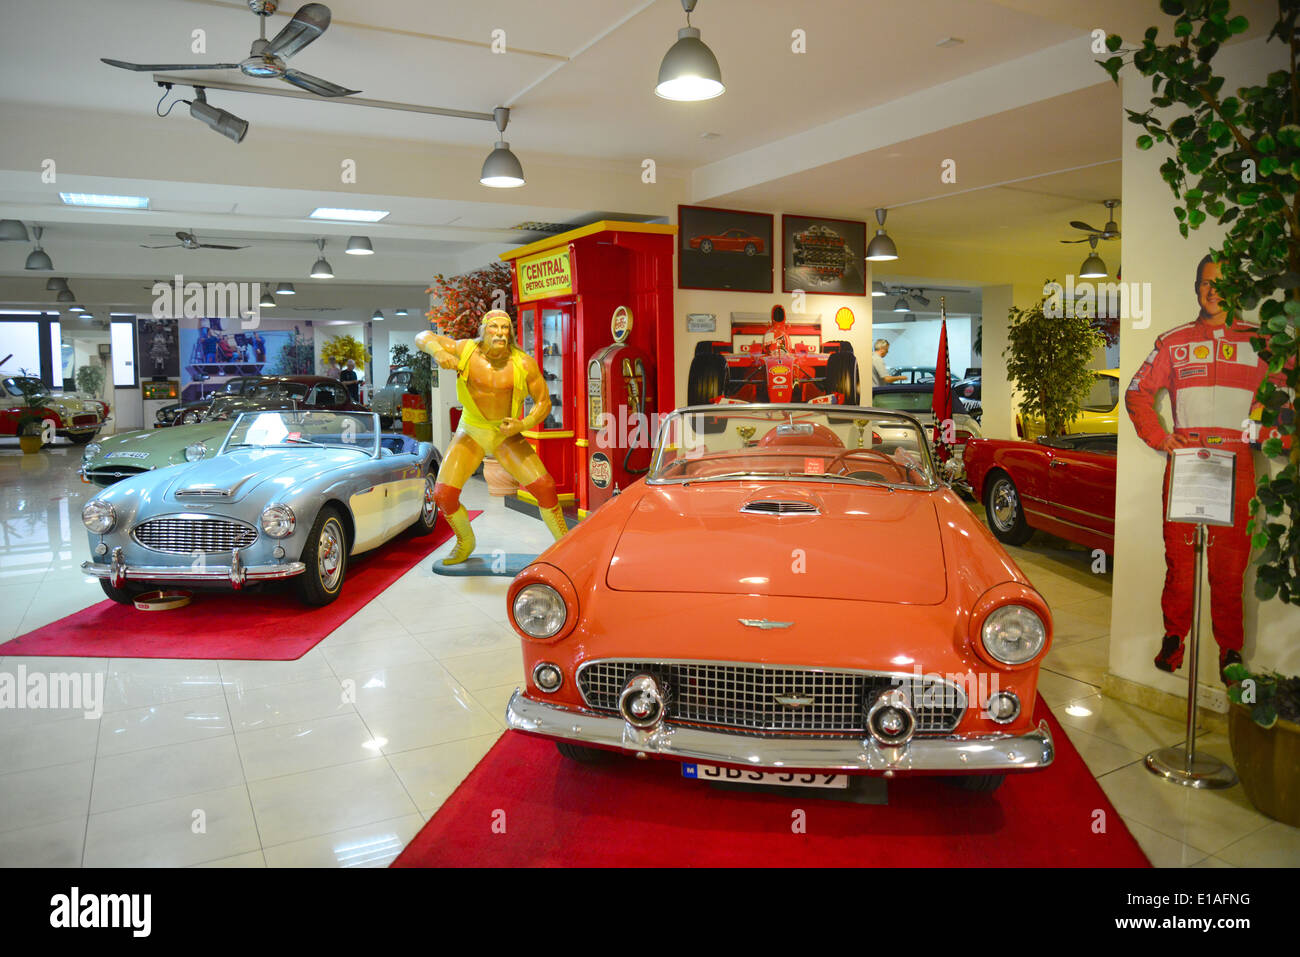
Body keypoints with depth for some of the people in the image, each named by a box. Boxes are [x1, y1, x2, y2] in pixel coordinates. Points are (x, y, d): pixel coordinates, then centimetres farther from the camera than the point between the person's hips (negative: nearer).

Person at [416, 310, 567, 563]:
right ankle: (466, 542, 21)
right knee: (443, 495, -9)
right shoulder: (465, 350, -14)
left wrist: (523, 425, -27)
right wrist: (438, 352, -30)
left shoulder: (524, 364, -16)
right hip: (471, 433, 1)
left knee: (544, 487, -16)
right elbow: (423, 338, -6)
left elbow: (544, 402, -8)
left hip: (507, 435, -1)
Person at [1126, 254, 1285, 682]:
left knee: (1231, 559, 0)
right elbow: (1137, 392, 12)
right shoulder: (1173, 342, 11)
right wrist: (1158, 437, 2)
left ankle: (1230, 648, 10)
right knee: (1179, 553, 1)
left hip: (1236, 465, 0)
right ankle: (1174, 636, 13)